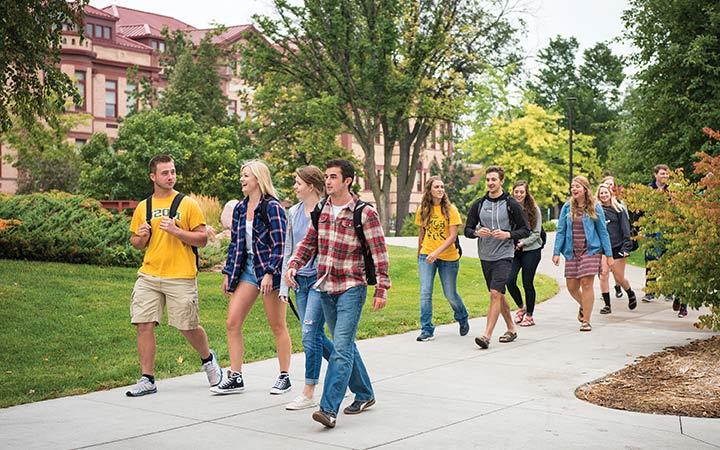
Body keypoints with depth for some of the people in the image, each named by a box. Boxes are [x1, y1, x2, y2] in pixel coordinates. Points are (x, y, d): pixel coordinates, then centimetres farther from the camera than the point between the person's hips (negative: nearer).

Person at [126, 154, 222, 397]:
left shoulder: (188, 204, 0)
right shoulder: (143, 207, 11)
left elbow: (202, 239, -3)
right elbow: (136, 243, 19)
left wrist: (176, 231, -16)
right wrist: (141, 236, -4)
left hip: (180, 277, -3)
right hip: (148, 276, 3)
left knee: (188, 327, 4)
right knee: (144, 325, -3)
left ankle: (208, 359, 34)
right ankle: (147, 380, 9)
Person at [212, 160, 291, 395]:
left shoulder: (272, 207, -10)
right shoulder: (240, 208, 12)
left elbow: (279, 244, -14)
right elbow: (234, 243, 17)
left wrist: (270, 273, -20)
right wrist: (228, 273, 13)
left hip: (269, 270, -7)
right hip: (247, 268, 7)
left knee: (277, 327, 3)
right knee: (232, 323, 1)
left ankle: (284, 377, 15)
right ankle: (235, 377, 8)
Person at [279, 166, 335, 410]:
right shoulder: (294, 212, 11)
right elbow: (288, 250, 14)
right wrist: (284, 285, 11)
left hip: (320, 279, -7)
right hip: (300, 280, 7)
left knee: (310, 334, -8)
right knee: (316, 335, 10)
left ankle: (308, 394, 1)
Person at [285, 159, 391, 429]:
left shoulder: (364, 213, -10)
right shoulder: (320, 210, 7)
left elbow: (379, 253, -9)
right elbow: (309, 243, 15)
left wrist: (381, 289, -12)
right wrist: (293, 266, -1)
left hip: (351, 288, -7)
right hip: (325, 288, 7)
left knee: (341, 348, -13)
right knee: (345, 346, 15)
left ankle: (329, 409, -15)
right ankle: (364, 395, 31)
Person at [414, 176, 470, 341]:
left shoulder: (450, 209, -8)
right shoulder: (423, 210, 2)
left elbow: (453, 236, -13)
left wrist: (437, 252, -24)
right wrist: (419, 254, 20)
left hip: (448, 257, -2)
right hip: (427, 255, 2)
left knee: (450, 295, 8)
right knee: (425, 293, -9)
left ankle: (462, 319, 38)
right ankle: (427, 330, -2)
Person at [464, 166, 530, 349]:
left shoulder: (511, 204, -3)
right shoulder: (478, 204, 7)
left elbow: (525, 230, 0)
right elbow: (467, 230, 9)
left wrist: (508, 234, -17)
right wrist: (477, 232, -13)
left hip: (504, 256, -5)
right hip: (485, 256, 5)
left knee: (495, 294, -16)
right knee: (499, 295, 15)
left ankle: (486, 336, -18)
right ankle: (511, 329, 31)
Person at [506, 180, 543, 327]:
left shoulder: (534, 209, -3)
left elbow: (536, 233, -2)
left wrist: (523, 243, -14)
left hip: (531, 250, -2)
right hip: (513, 250, 2)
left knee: (527, 283, 1)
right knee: (510, 281, -9)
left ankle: (529, 316, 16)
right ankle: (521, 307, 18)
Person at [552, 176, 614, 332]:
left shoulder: (595, 207, 0)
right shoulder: (567, 207, 6)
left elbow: (603, 231, 2)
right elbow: (560, 231, 5)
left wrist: (609, 255, -1)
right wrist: (556, 252, -3)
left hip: (590, 250, -3)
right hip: (572, 252, 3)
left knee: (586, 284, -9)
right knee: (571, 286, 5)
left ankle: (586, 320, 1)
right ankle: (584, 306, 36)